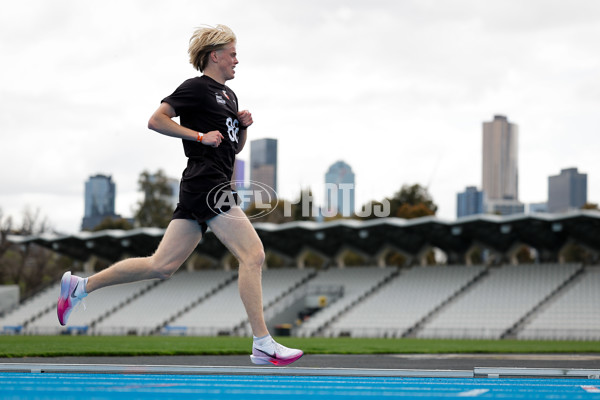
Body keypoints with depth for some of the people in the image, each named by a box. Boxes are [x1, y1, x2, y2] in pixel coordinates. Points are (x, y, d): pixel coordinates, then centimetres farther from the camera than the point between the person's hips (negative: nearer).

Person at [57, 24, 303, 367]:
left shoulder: (229, 95, 22)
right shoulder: (197, 88, -5)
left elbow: (236, 147, 29)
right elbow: (156, 120, -11)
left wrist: (244, 126, 10)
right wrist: (200, 136, -13)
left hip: (204, 192, 10)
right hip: (206, 182, -10)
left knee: (162, 266, 8)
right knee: (253, 254, -13)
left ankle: (80, 286, 15)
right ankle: (263, 345, -13)